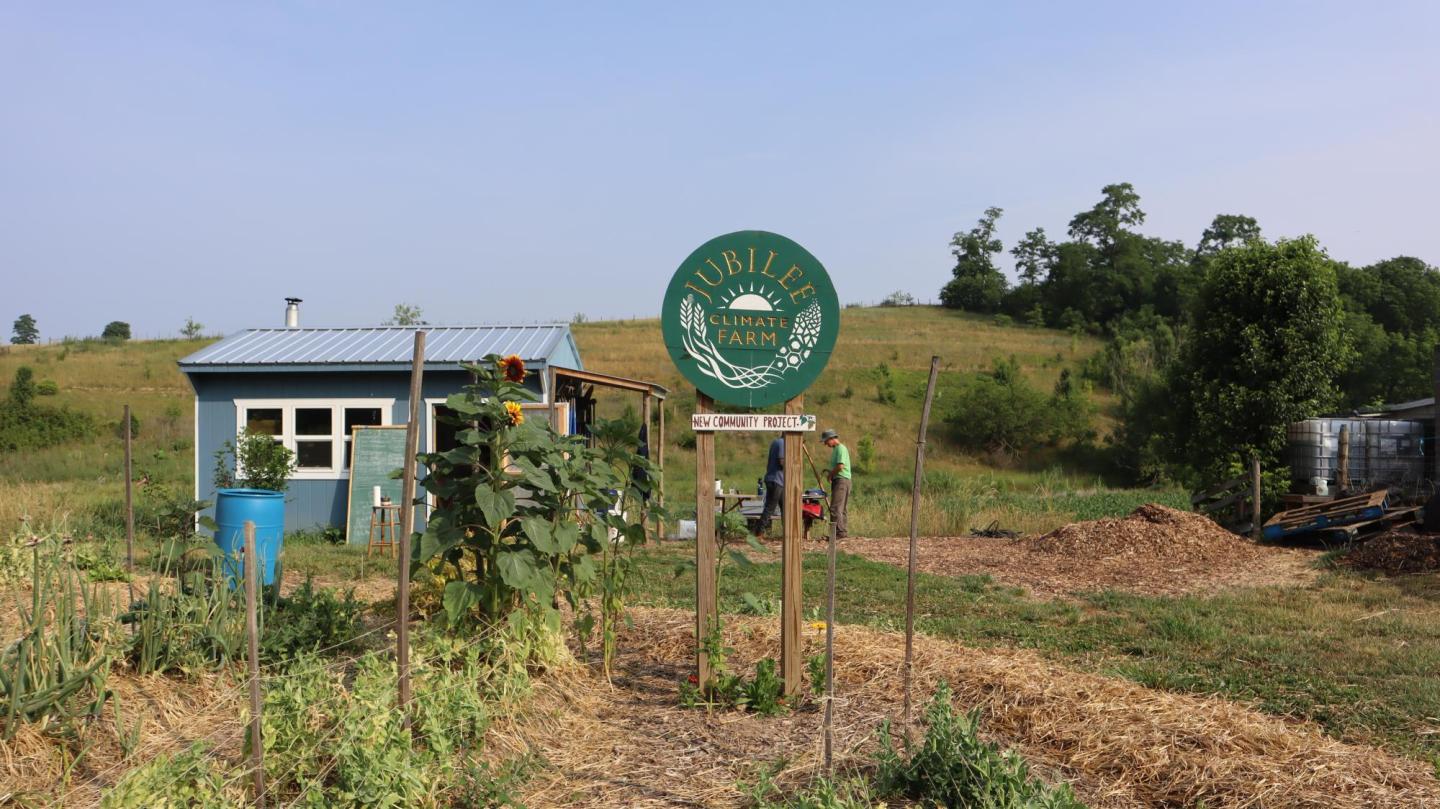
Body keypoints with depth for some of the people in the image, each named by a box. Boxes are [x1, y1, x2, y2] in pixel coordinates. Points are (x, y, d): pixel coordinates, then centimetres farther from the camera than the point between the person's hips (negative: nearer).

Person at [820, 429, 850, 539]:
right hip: (838, 480, 10)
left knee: (835, 508, -14)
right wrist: (829, 472, 10)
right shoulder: (835, 449, 20)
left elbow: (840, 466, -21)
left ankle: (840, 532, -15)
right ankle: (842, 531, 14)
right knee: (840, 508, 11)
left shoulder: (841, 448, -11)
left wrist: (830, 475, -8)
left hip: (841, 480, -10)